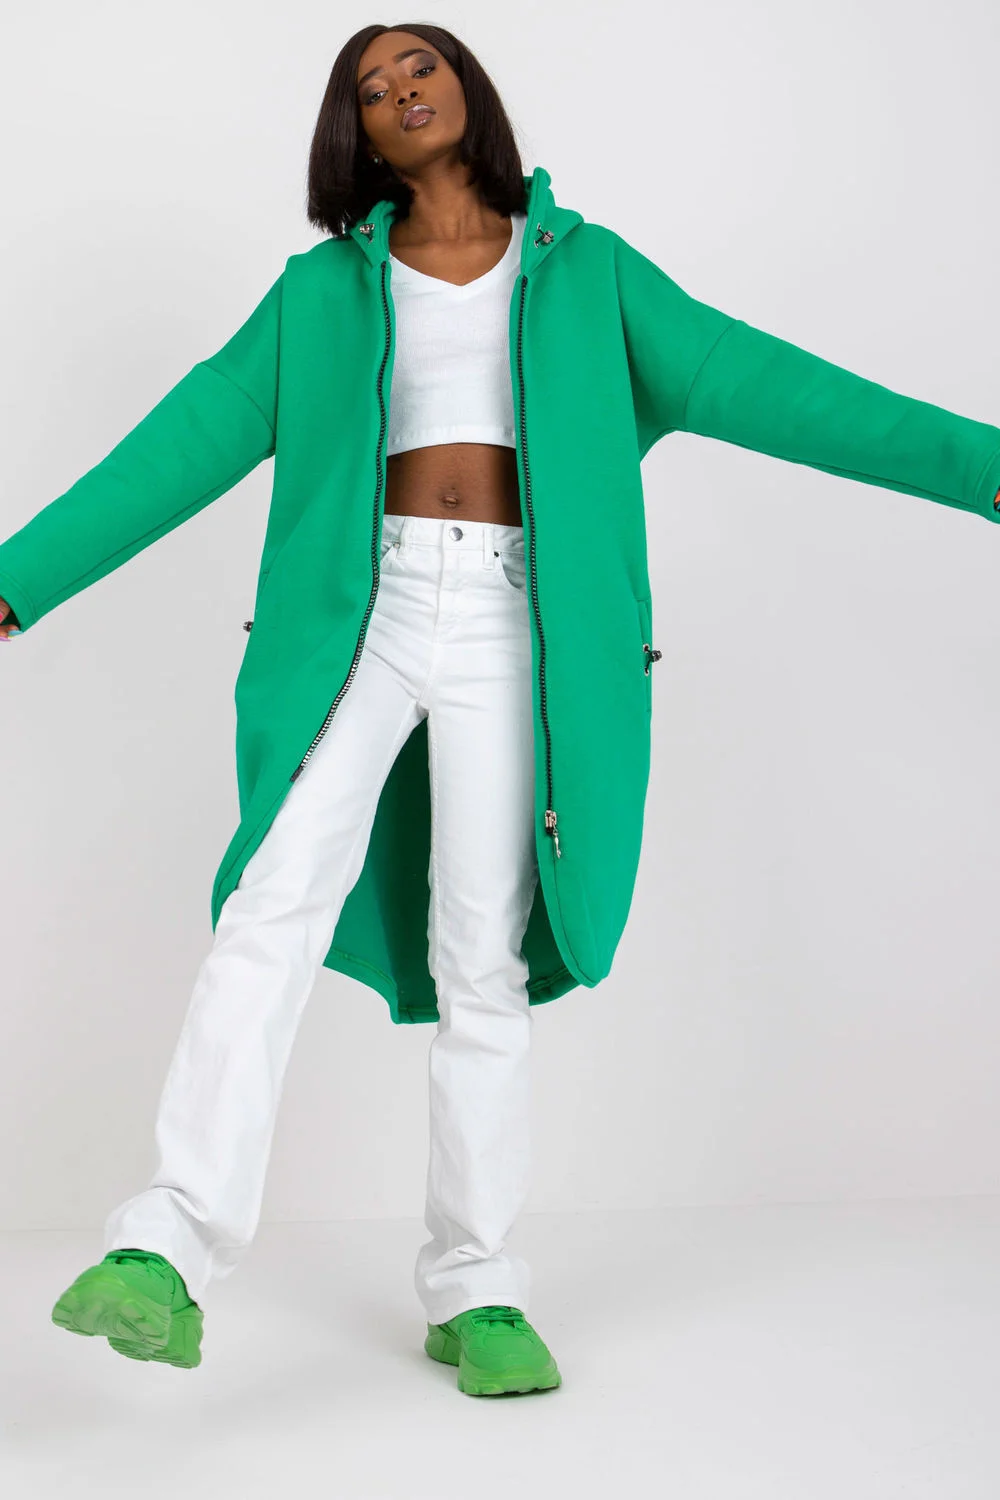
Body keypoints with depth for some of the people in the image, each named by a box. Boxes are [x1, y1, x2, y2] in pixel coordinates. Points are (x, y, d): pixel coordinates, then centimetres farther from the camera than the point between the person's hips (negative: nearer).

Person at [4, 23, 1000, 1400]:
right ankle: (171, 1251, -23)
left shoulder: (584, 269, 14)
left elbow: (759, 384, 7)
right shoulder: (323, 290, 16)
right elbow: (189, 442, 13)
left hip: (509, 620, 0)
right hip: (362, 608, 1)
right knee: (280, 901, -18)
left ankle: (473, 1288, 9)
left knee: (484, 956, -1)